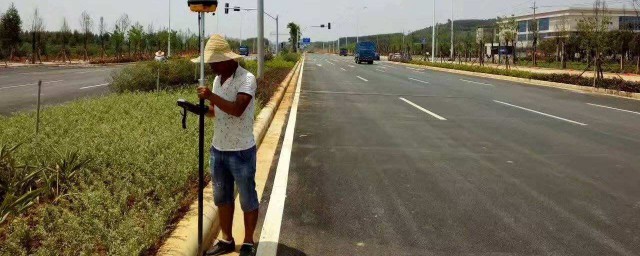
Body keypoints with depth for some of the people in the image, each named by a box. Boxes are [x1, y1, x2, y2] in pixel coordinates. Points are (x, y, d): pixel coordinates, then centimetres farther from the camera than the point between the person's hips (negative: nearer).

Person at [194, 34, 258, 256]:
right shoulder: (218, 79, 8)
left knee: (248, 199, 7)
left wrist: (211, 96, -29)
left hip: (241, 152, -7)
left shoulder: (246, 79, -16)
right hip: (218, 149, 8)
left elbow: (237, 109, -29)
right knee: (222, 198, 15)